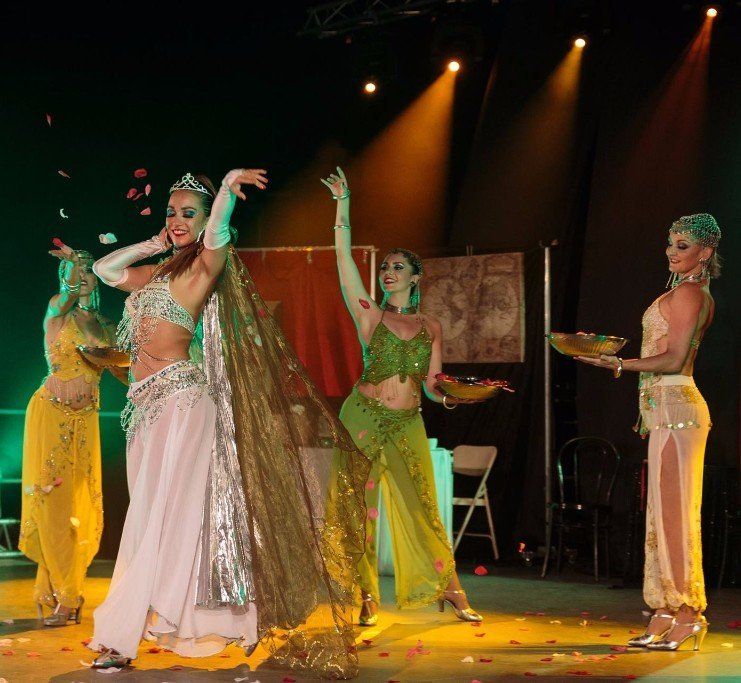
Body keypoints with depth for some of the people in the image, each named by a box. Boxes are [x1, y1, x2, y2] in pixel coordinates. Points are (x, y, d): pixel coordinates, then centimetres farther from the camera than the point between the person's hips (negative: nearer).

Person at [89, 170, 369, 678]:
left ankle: (123, 636, -13)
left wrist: (229, 187, -39)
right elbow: (104, 269, 27)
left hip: (179, 398, -9)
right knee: (157, 516, 9)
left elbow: (217, 235, -24)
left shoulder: (205, 266, -3)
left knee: (163, 512, -10)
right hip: (147, 405, 9)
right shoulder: (156, 273, 20)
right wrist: (154, 244, 18)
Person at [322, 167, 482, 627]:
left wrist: (451, 398, -13)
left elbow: (431, 385, 9)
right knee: (362, 507, 0)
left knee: (423, 508, 1)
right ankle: (367, 599, 9)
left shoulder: (431, 327, 9)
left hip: (408, 425, 2)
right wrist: (343, 207, -10)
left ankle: (451, 591, 10)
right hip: (365, 418, -1)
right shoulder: (370, 315, 2)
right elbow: (344, 260, -6)